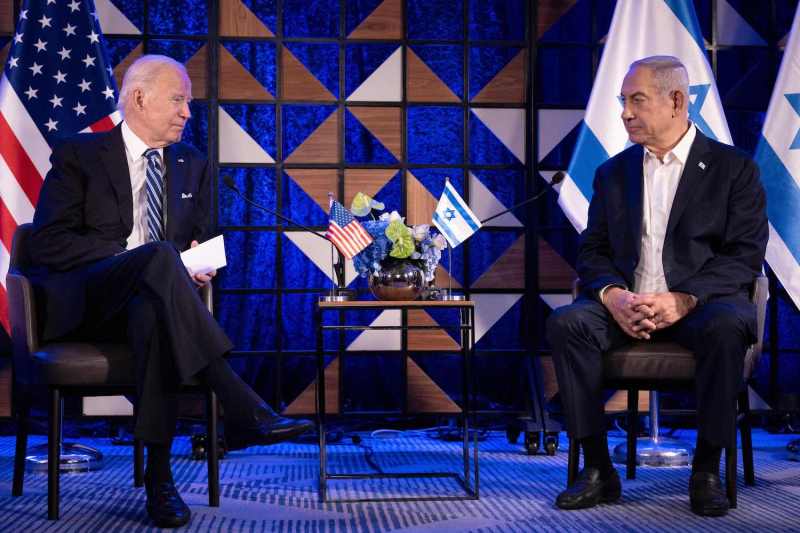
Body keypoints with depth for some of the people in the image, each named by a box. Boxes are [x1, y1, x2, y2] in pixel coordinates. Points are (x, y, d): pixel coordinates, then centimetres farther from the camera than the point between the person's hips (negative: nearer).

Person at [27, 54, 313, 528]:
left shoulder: (193, 165, 19)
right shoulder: (79, 156, 5)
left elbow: (203, 241, 21)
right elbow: (49, 242, -5)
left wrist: (200, 264, -5)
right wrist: (130, 256, -17)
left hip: (146, 301, 3)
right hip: (81, 304, -3)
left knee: (153, 313, -38)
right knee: (158, 255, -36)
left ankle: (159, 475, -36)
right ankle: (243, 409, -45)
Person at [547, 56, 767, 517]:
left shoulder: (733, 168, 3)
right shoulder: (613, 173, 16)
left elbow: (745, 256, -6)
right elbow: (593, 252, 10)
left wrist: (683, 299, -21)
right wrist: (613, 296, -13)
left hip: (702, 303, -3)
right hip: (627, 305, 3)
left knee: (725, 329, -37)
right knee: (567, 322, -25)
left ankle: (707, 471, -20)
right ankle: (598, 470, -19)